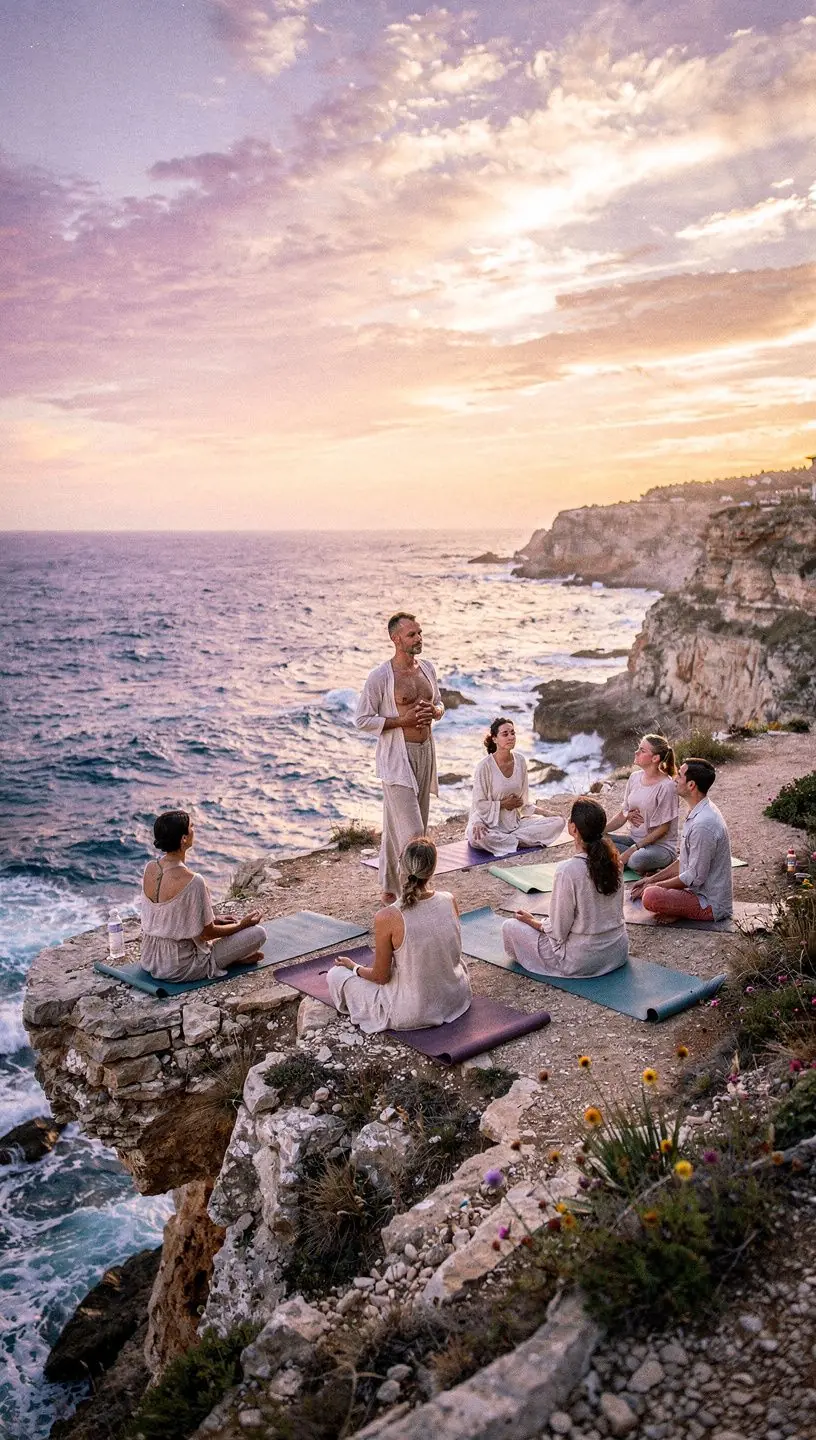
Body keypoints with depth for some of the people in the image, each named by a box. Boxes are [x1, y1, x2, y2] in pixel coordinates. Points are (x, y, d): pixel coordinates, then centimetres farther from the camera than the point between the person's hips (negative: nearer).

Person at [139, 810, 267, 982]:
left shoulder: (149, 868, -4)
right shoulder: (192, 881, -27)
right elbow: (207, 933, -15)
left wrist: (213, 920, 16)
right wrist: (241, 925, 2)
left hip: (150, 960, 8)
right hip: (179, 968, -8)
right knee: (258, 932, -1)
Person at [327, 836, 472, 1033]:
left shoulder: (387, 918, -25)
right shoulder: (449, 901, -11)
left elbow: (381, 977, -10)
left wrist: (353, 967, 7)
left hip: (412, 1014, -5)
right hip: (457, 999, 5)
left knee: (336, 974, 12)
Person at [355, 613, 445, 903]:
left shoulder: (427, 668, 8)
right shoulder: (380, 677, -14)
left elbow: (439, 703, 21)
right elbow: (362, 720, -12)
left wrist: (434, 711, -4)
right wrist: (403, 721, -20)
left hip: (425, 750, 7)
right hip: (397, 758, -7)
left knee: (407, 825, 15)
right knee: (411, 830, -11)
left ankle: (390, 888, 27)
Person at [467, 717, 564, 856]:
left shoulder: (520, 761, 1)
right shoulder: (484, 766, -16)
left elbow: (523, 799, 10)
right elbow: (479, 804, -12)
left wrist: (542, 812, -2)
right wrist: (504, 804, -13)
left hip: (515, 821, 6)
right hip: (489, 822, -6)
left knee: (558, 822, -9)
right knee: (476, 837, -41)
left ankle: (503, 840, -13)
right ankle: (521, 841, -15)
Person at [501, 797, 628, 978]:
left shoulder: (567, 870, -26)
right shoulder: (613, 859, -7)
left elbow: (558, 931, -19)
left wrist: (533, 922, 3)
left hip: (582, 960, -7)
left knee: (510, 927, 6)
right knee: (549, 922, 31)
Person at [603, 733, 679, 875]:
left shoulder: (666, 786, -18)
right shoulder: (635, 777, 3)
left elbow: (662, 829, -16)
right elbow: (623, 813, 9)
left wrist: (632, 850, -19)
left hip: (661, 846, -7)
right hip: (634, 839, 7)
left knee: (637, 860, -38)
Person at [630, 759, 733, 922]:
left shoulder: (703, 824, -28)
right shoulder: (698, 814, 5)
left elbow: (695, 877, -23)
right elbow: (685, 861, 15)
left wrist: (654, 886, -12)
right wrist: (651, 880, 9)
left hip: (711, 904, -10)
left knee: (650, 897, -27)